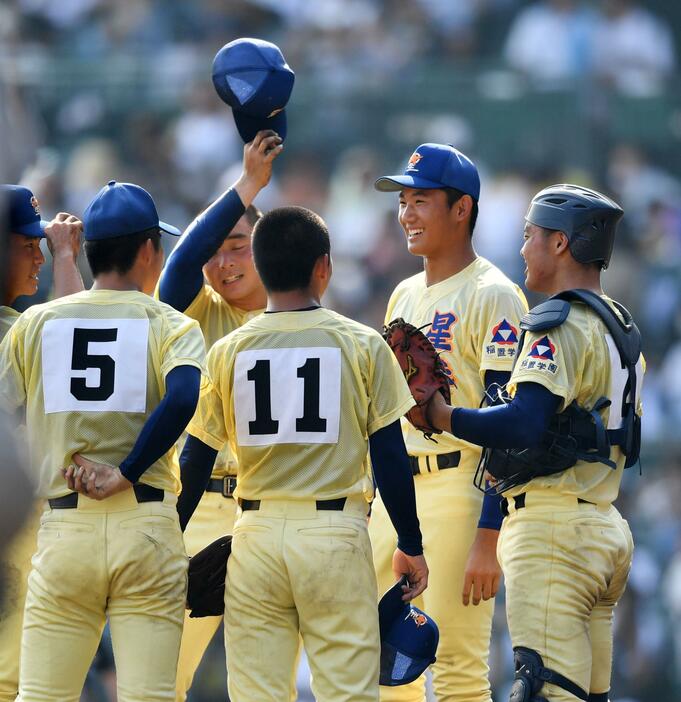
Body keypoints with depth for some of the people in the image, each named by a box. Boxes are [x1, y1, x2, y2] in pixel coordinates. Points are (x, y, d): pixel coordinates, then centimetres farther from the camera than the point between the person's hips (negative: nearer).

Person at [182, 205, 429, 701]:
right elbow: (390, 456, 0)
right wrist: (410, 546, 8)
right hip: (336, 533, -2)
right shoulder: (362, 345, -1)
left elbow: (195, 460, 6)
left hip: (257, 538, 2)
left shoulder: (228, 352, 4)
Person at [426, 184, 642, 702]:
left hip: (554, 532, -10)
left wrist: (444, 417, -16)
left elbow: (525, 425, -24)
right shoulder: (623, 330, 18)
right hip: (606, 529, 10)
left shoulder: (561, 325, -11)